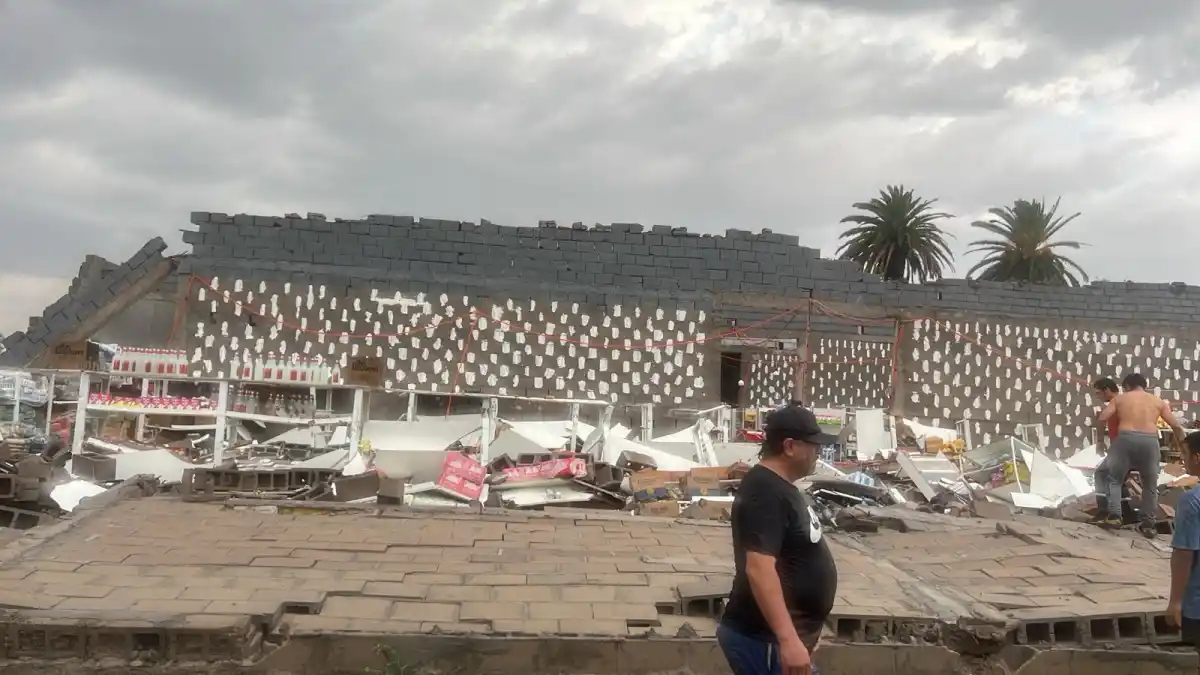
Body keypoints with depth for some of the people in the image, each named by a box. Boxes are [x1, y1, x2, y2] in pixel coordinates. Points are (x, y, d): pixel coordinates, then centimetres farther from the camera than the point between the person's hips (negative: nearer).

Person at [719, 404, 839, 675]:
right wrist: (788, 640, -35)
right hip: (764, 639, -10)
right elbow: (759, 569, -31)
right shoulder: (765, 493, -22)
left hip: (780, 634, 10)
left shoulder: (780, 486, 11)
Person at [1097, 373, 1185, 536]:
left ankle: (1114, 515, 4)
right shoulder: (1158, 401, 17)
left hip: (1126, 439, -2)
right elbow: (1176, 426, 13)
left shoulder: (1120, 398, 13)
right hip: (1150, 441, 2)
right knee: (1150, 485, 17)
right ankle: (1148, 523, 16)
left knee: (1114, 478, 15)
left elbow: (1102, 419, 5)